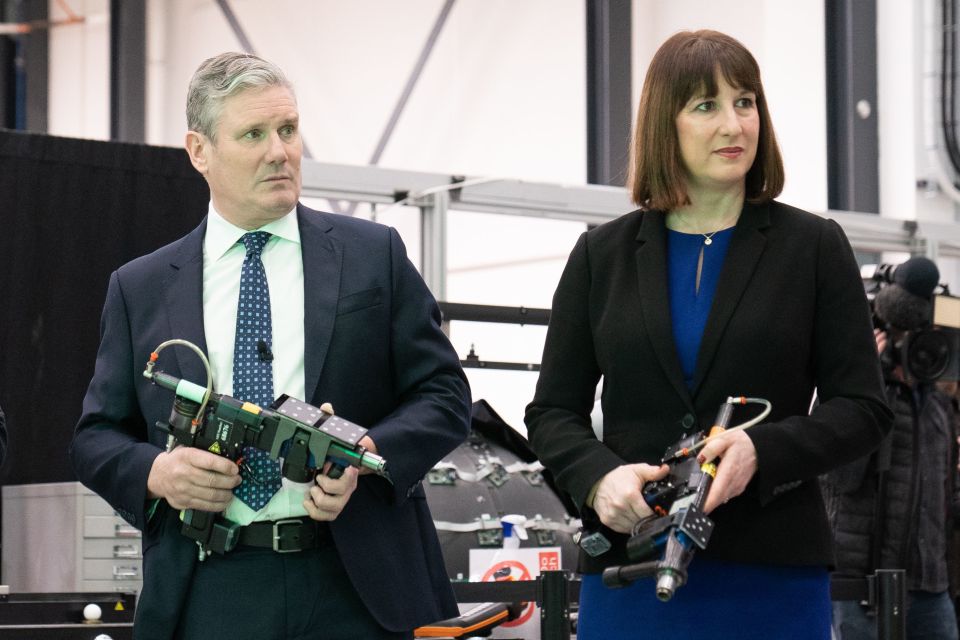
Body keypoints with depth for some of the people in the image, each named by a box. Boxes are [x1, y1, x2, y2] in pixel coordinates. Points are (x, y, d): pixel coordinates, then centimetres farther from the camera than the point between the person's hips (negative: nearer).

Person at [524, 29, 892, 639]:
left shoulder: (814, 246, 6)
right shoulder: (602, 255, 10)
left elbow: (863, 408, 2)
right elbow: (553, 411, 10)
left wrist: (761, 451, -16)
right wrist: (599, 477, -12)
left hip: (774, 571, -1)